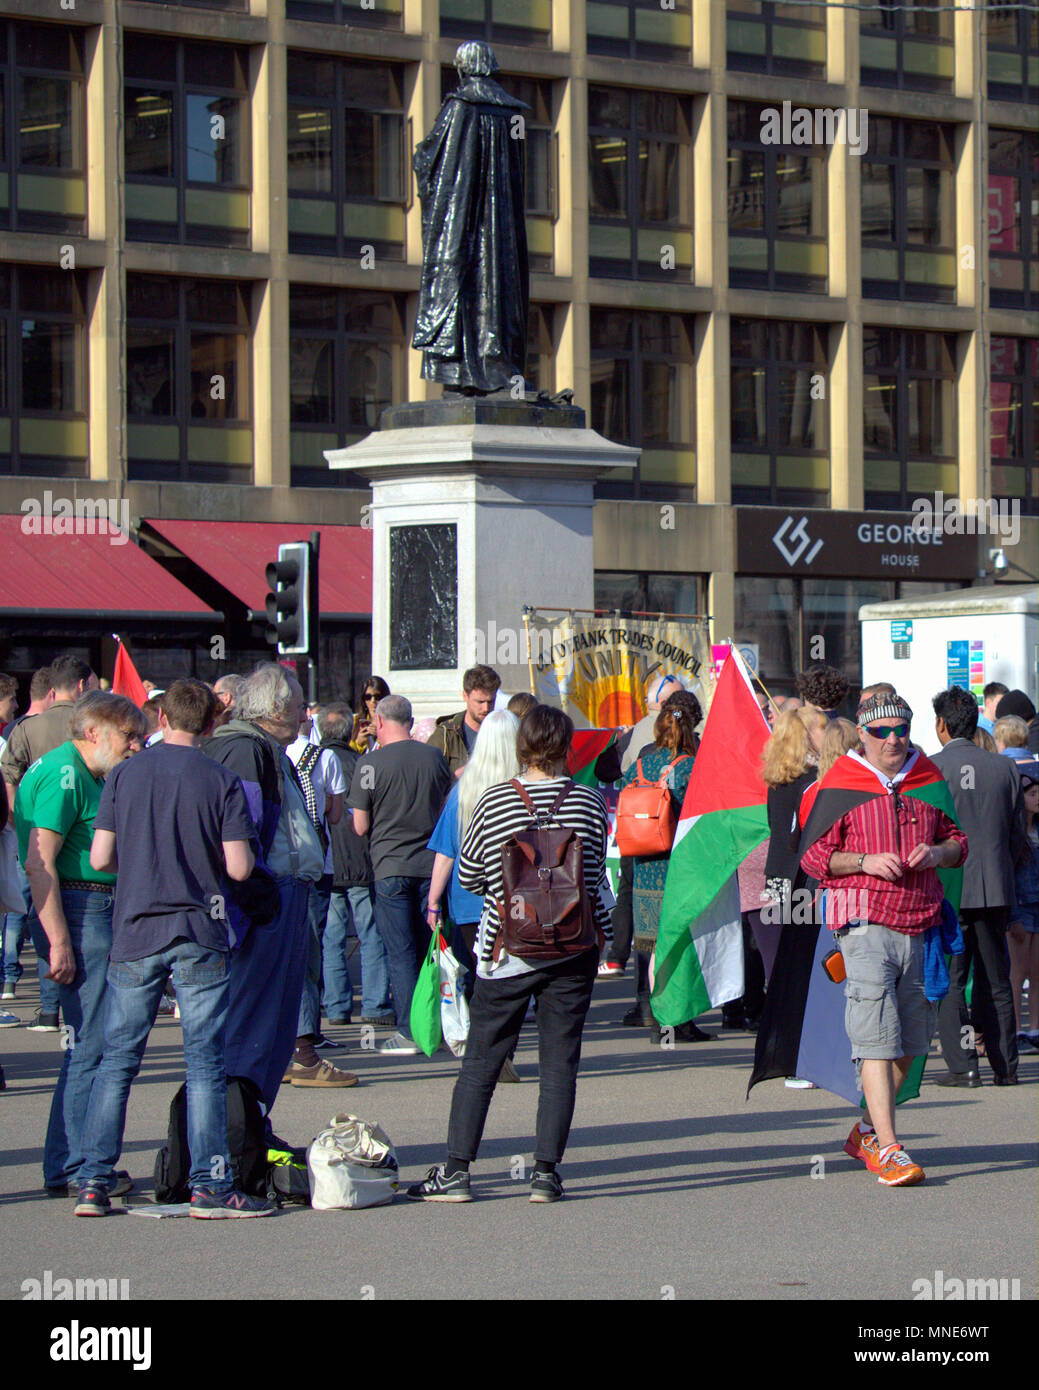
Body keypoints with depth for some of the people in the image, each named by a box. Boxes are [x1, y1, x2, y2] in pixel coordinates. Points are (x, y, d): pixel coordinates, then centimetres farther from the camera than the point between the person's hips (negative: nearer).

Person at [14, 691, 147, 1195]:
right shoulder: (63, 774, -13)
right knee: (90, 1045, -10)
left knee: (94, 1043, 12)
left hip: (101, 913, 10)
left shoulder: (87, 776, 19)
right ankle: (70, 1167, -6)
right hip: (78, 911, -10)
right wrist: (59, 940, -23)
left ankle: (70, 1163, 17)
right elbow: (40, 865, -19)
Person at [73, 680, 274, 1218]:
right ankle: (209, 1185, 1)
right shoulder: (221, 781, -4)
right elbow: (239, 867, -8)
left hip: (135, 933, 2)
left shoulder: (124, 776, 2)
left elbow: (100, 858, 0)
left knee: (116, 1061, 8)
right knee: (205, 1063, 2)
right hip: (200, 938, -2)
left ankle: (93, 1182, 6)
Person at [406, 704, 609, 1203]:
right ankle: (546, 1171, 3)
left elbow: (468, 876, 3)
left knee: (481, 1060, 5)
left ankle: (455, 1170, 3)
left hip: (509, 949, -1)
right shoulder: (589, 802, -3)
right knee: (560, 1062, 6)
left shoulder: (493, 802, -6)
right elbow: (595, 875, 10)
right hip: (575, 949, 1)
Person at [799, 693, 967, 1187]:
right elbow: (812, 855, 0)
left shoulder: (928, 781, 13)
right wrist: (865, 860, -15)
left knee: (909, 1043, 11)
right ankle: (888, 1150, -17)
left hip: (920, 927, 5)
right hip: (867, 926, -5)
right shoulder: (840, 787, 1)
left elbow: (958, 839, 22)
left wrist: (937, 852, 0)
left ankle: (867, 1132, 29)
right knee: (877, 1039, -14)